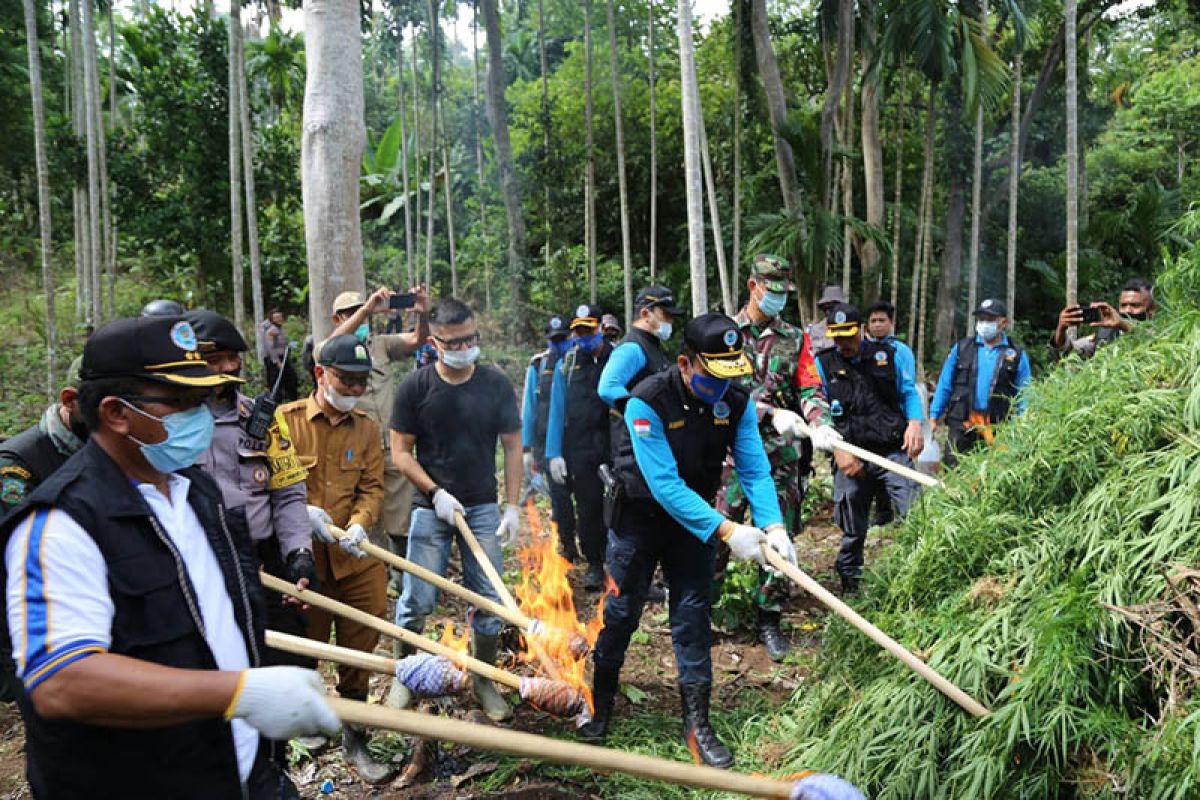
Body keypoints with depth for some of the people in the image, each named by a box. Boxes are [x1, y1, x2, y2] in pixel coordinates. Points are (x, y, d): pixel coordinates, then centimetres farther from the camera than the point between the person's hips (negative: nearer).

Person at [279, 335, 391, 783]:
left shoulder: (366, 428, 7)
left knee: (359, 648, 9)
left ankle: (354, 741, 26)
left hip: (355, 559, 3)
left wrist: (359, 523, -16)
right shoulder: (286, 420, -4)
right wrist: (304, 512, -19)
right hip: (302, 557, -2)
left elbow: (372, 487, 2)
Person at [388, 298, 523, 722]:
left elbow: (512, 446, 3)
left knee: (489, 602, 5)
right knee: (417, 600, 1)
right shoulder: (416, 386, -6)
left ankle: (484, 681, 24)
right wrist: (436, 493, -12)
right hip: (432, 507, -1)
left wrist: (513, 506, -2)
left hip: (483, 509, 2)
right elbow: (401, 451, -2)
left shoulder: (496, 384, -2)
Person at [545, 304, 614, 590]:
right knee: (588, 508, 7)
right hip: (580, 451, 1)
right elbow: (557, 410, 7)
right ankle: (594, 564, 21)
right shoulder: (566, 365, 9)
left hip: (614, 448, -1)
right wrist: (554, 453, 1)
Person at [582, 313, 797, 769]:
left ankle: (697, 721, 16)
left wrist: (772, 525, -33)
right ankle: (600, 700, 31)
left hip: (694, 517, 3)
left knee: (692, 614, 3)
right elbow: (665, 484, -32)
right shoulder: (648, 402, -28)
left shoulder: (737, 403, -13)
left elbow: (755, 470, -15)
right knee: (621, 612, 7)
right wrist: (726, 530, -37)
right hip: (639, 515, -3)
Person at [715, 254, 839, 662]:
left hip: (783, 454, 3)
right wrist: (772, 414, -21)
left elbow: (810, 388, 4)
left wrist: (820, 422, -17)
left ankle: (768, 619, 20)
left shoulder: (795, 338, 12)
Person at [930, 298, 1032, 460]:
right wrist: (934, 416, 5)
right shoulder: (962, 348, 7)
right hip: (961, 424, 1)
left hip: (997, 429, -1)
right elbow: (944, 385, 9)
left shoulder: (1017, 355, 5)